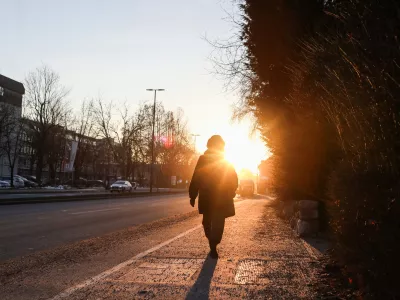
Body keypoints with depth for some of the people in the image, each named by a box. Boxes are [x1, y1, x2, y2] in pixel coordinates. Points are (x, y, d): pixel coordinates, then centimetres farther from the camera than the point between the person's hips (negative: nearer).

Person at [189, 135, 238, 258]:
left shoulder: (202, 159, -3)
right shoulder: (227, 161, -1)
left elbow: (195, 179, -5)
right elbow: (234, 180, 1)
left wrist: (193, 195, 0)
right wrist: (231, 193, 15)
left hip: (206, 197, 1)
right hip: (222, 197, -1)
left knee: (207, 221, 19)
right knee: (218, 223, -2)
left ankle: (212, 244, 30)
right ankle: (213, 246, -16)